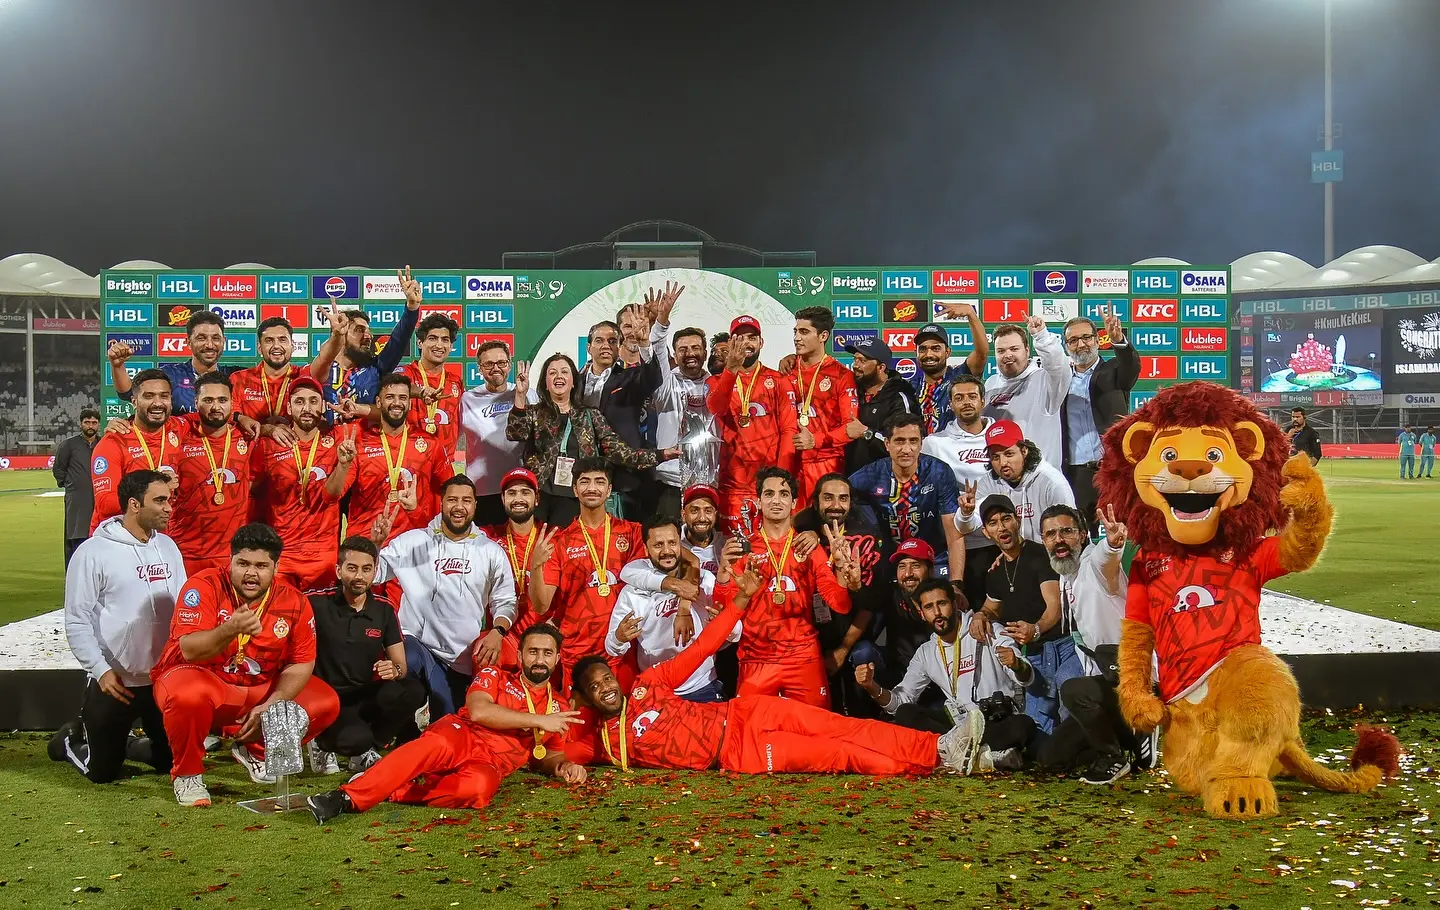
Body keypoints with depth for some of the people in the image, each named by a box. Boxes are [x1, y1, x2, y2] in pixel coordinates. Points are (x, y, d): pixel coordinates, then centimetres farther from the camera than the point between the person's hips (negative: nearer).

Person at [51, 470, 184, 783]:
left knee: (171, 760, 12)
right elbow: (76, 621, -11)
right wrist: (101, 670, -17)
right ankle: (71, 741, 36)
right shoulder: (94, 552, -12)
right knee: (103, 771, 6)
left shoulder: (168, 546, 6)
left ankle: (124, 743, 37)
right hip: (113, 682, -5)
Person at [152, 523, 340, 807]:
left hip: (260, 689, 4)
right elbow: (190, 651, -27)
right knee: (188, 695, -38)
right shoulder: (204, 586, -17)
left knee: (326, 702, -11)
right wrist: (230, 630, -46)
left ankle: (256, 750, 13)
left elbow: (302, 663, -2)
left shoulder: (293, 602, -6)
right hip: (204, 681, -4)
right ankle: (187, 773, -8)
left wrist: (272, 705, -16)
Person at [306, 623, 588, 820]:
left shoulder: (557, 708, 23)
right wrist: (537, 720, -5)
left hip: (489, 763, 2)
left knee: (479, 787, -39)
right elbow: (478, 711, -7)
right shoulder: (495, 676, 13)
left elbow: (549, 756, 33)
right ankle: (346, 795, -47)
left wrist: (564, 765, 7)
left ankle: (390, 792, -31)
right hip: (461, 735, -1)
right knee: (435, 745, -40)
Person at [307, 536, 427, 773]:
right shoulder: (317, 603, -7)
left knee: (413, 690, -27)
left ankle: (364, 753, -2)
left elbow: (401, 665, 7)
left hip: (366, 697, 4)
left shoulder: (384, 609, 5)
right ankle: (323, 744, 5)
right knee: (357, 738, -35)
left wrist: (394, 670, -17)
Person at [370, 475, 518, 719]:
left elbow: (505, 602, 7)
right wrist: (377, 540, -20)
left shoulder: (491, 551, 5)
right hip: (417, 643, -3)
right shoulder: (413, 541, 1)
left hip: (466, 659, 3)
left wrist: (497, 632, -12)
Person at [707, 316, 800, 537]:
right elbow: (715, 408, -13)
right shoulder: (718, 381, 10)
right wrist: (731, 369, -28)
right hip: (733, 480, 1)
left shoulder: (778, 381, 6)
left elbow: (789, 430, -1)